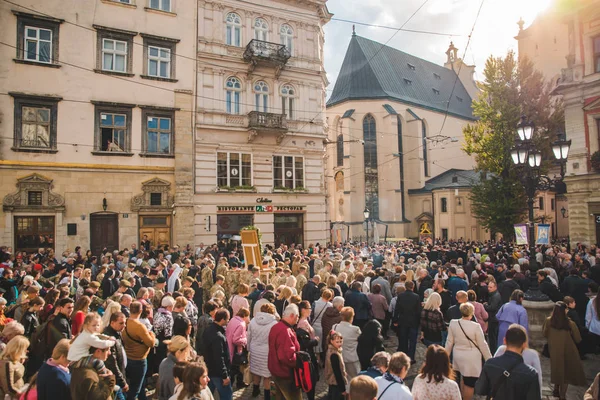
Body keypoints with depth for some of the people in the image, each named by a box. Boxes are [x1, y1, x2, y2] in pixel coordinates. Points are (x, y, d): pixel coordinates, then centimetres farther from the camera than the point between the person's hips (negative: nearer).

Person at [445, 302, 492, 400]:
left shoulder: (453, 323, -8)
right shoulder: (476, 326, -19)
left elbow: (449, 342, 0)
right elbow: (483, 345, -9)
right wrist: (489, 359, 4)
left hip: (458, 356, 5)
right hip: (471, 359, -4)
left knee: (463, 379, 22)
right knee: (470, 383, 8)